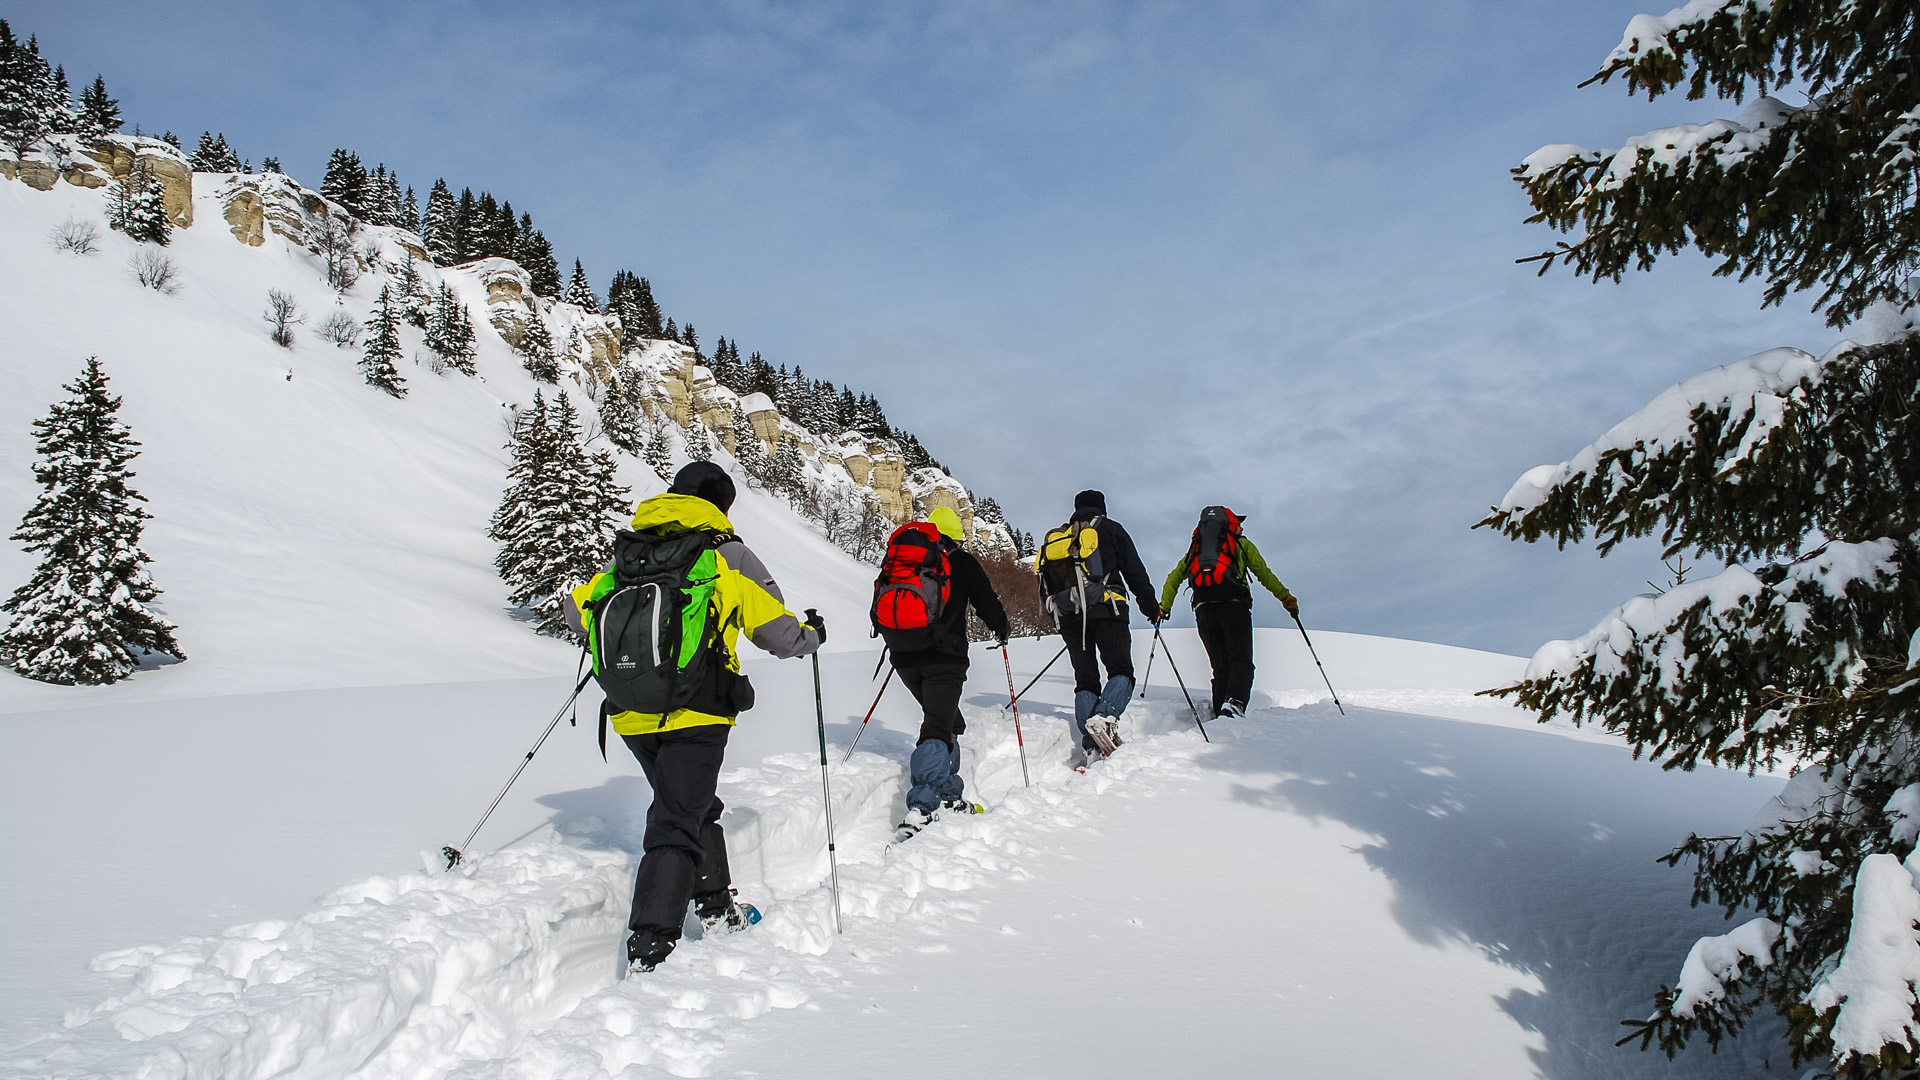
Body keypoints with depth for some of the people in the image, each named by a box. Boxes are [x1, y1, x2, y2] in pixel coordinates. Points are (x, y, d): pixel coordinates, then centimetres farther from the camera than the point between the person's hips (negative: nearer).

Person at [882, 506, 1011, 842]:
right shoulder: (960, 562, 3)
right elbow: (986, 600, 4)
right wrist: (1000, 627, 24)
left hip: (905, 659, 6)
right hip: (943, 659, -6)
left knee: (947, 721, 22)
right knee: (938, 729, -13)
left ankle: (949, 795, 22)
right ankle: (921, 807, -29)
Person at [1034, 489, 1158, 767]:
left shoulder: (1056, 537, 24)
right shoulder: (1109, 528, 11)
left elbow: (1044, 587, 23)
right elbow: (1135, 572, 8)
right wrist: (1151, 607, 15)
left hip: (1067, 616, 4)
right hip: (1104, 608, -4)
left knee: (1085, 679, 7)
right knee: (1121, 671, -3)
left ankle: (1091, 748, -6)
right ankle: (1105, 716, -32)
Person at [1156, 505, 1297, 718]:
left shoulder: (1195, 549, 28)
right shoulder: (1242, 544, 18)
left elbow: (1174, 578, 23)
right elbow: (1265, 575, 14)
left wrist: (1163, 608, 26)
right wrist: (1287, 598, 20)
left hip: (1203, 610, 4)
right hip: (1234, 606, -4)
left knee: (1221, 667, 9)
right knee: (1241, 662, -7)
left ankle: (1220, 715, -5)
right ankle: (1234, 703, -33)